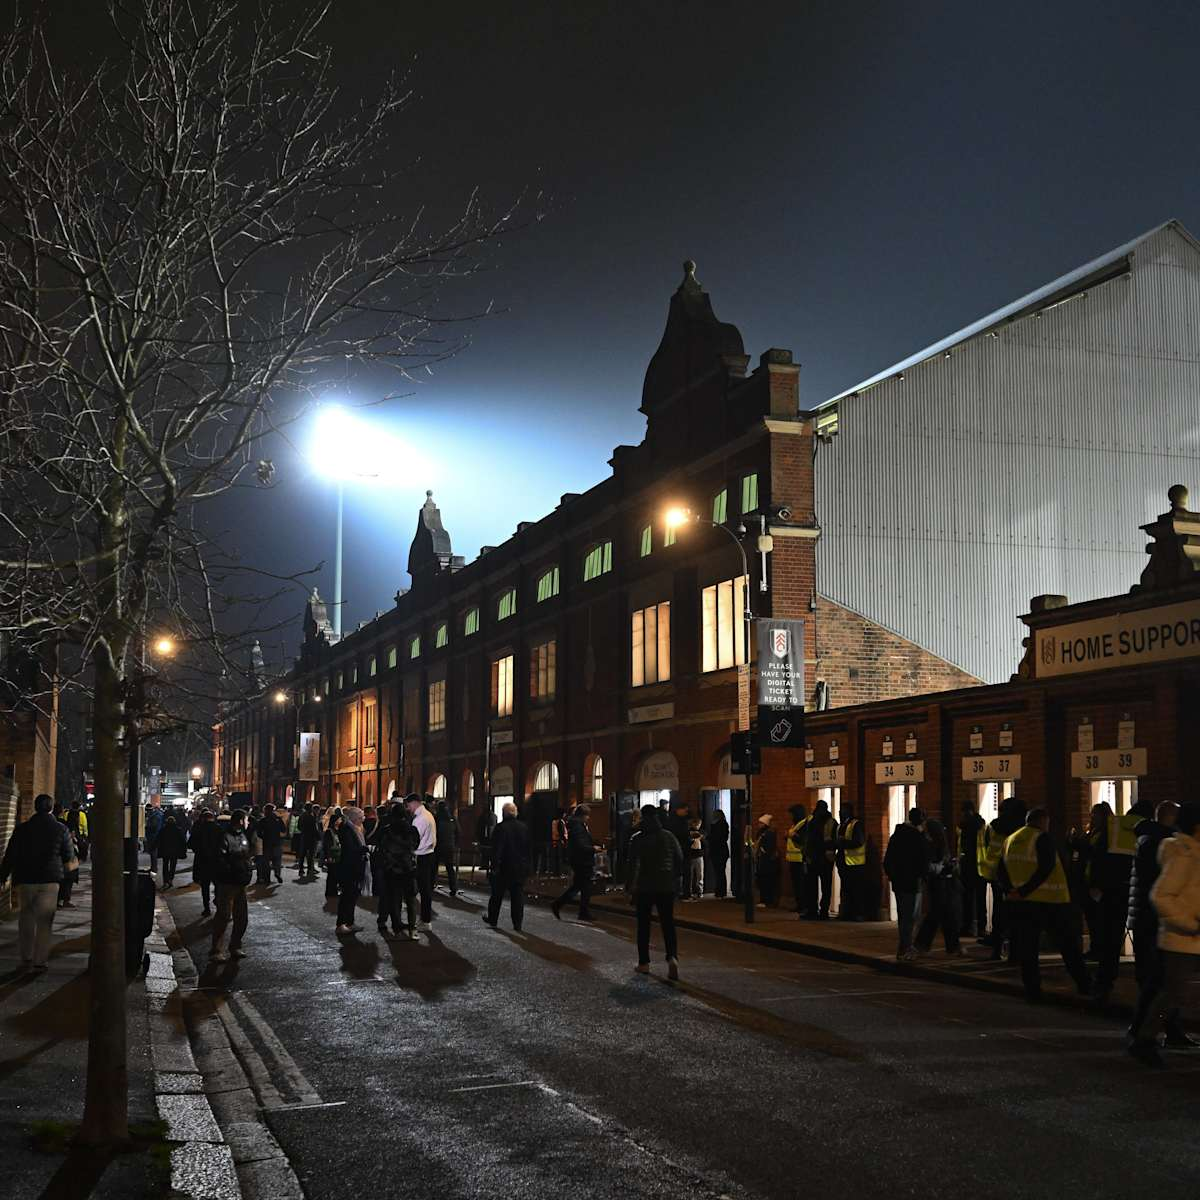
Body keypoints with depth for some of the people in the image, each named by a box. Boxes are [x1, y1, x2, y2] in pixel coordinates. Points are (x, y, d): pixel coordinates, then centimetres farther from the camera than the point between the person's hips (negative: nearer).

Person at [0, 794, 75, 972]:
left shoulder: (22, 829, 0)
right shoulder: (61, 829, -3)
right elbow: (69, 857, 5)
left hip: (25, 879, 1)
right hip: (50, 880, -1)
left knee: (26, 917, 15)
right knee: (44, 921, 3)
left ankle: (26, 958, 13)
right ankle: (39, 961, 2)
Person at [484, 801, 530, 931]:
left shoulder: (501, 828, -13)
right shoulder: (523, 828, 3)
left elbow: (496, 849, -16)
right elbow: (528, 848, 9)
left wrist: (494, 866, -11)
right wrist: (527, 866, 15)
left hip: (504, 867, -4)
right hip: (520, 868, 4)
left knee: (497, 895, 12)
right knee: (518, 895, 6)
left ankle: (492, 919, 23)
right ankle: (517, 924, 5)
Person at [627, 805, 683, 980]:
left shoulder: (637, 839, -6)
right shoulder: (668, 836, 2)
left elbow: (633, 864, -10)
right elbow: (679, 858, 3)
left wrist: (630, 885, -4)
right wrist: (673, 877, 14)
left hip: (645, 886, -2)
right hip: (666, 886, 2)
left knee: (643, 925, 9)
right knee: (668, 923, 3)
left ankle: (644, 963, 12)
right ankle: (672, 957, -18)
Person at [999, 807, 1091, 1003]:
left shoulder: (1010, 841, 12)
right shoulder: (1043, 839, -8)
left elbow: (1002, 871, 8)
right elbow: (1045, 868, -20)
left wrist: (1011, 890, -3)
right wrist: (1024, 891, -19)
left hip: (1020, 904, 5)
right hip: (1050, 900, -5)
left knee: (1027, 949, 7)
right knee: (1068, 945, 8)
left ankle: (1033, 991, 4)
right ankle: (1084, 985, 14)